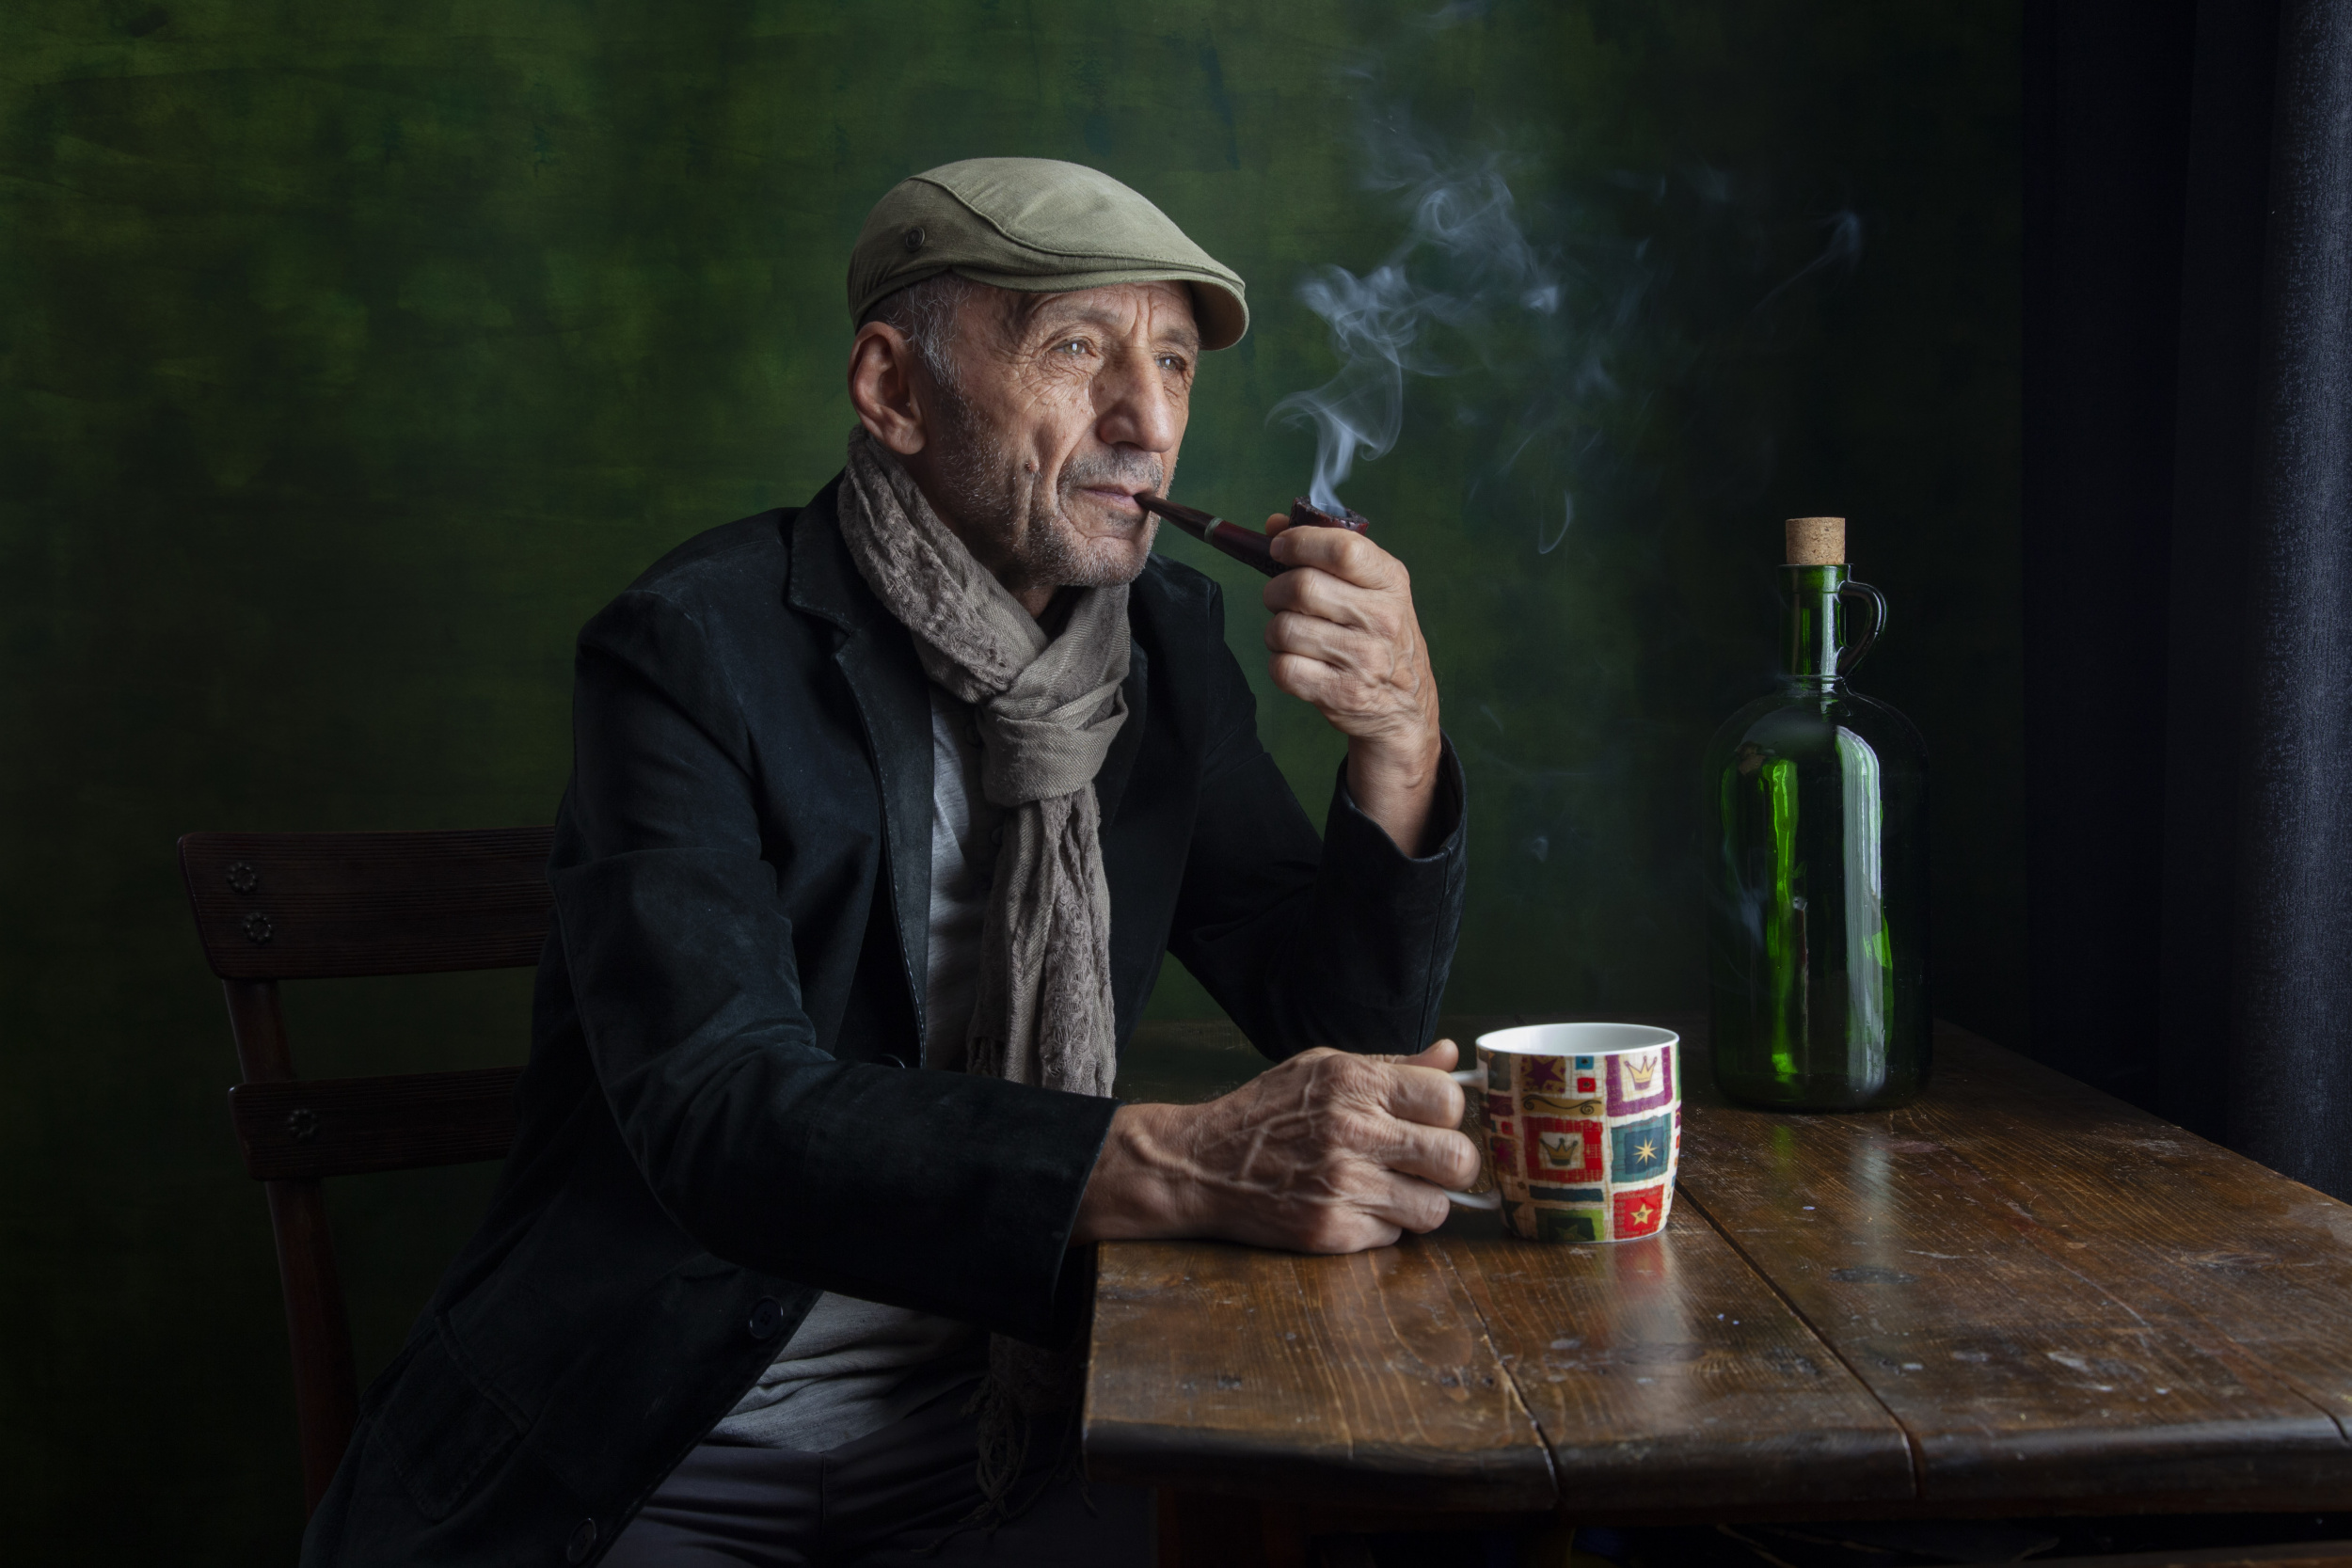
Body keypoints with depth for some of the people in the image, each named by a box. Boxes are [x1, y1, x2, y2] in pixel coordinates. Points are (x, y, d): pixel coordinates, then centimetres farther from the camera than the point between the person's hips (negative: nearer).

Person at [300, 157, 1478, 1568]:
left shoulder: (1165, 645, 5)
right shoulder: (697, 648, -11)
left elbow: (1350, 1041, 5)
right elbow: (717, 1109, -24)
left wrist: (1401, 744, -13)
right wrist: (1187, 1162, -35)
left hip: (995, 1447, 5)